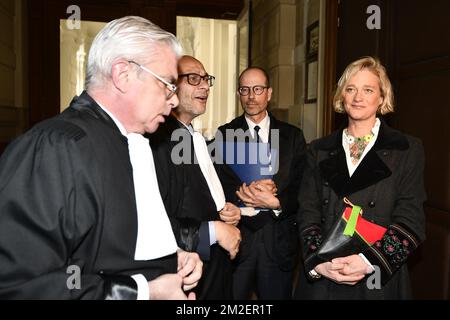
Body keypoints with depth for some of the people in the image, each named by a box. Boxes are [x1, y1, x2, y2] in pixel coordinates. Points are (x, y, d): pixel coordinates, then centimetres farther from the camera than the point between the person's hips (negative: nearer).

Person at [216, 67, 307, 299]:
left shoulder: (292, 136, 5)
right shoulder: (224, 135, 1)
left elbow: (302, 188, 0)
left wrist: (276, 202, -18)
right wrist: (249, 191, -21)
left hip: (279, 239, 2)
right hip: (236, 237, -1)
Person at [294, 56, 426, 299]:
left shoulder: (408, 150, 0)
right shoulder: (319, 150, 5)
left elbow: (411, 221, -6)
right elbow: (307, 213, 1)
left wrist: (367, 261, -19)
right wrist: (319, 263, -14)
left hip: (379, 282, -1)